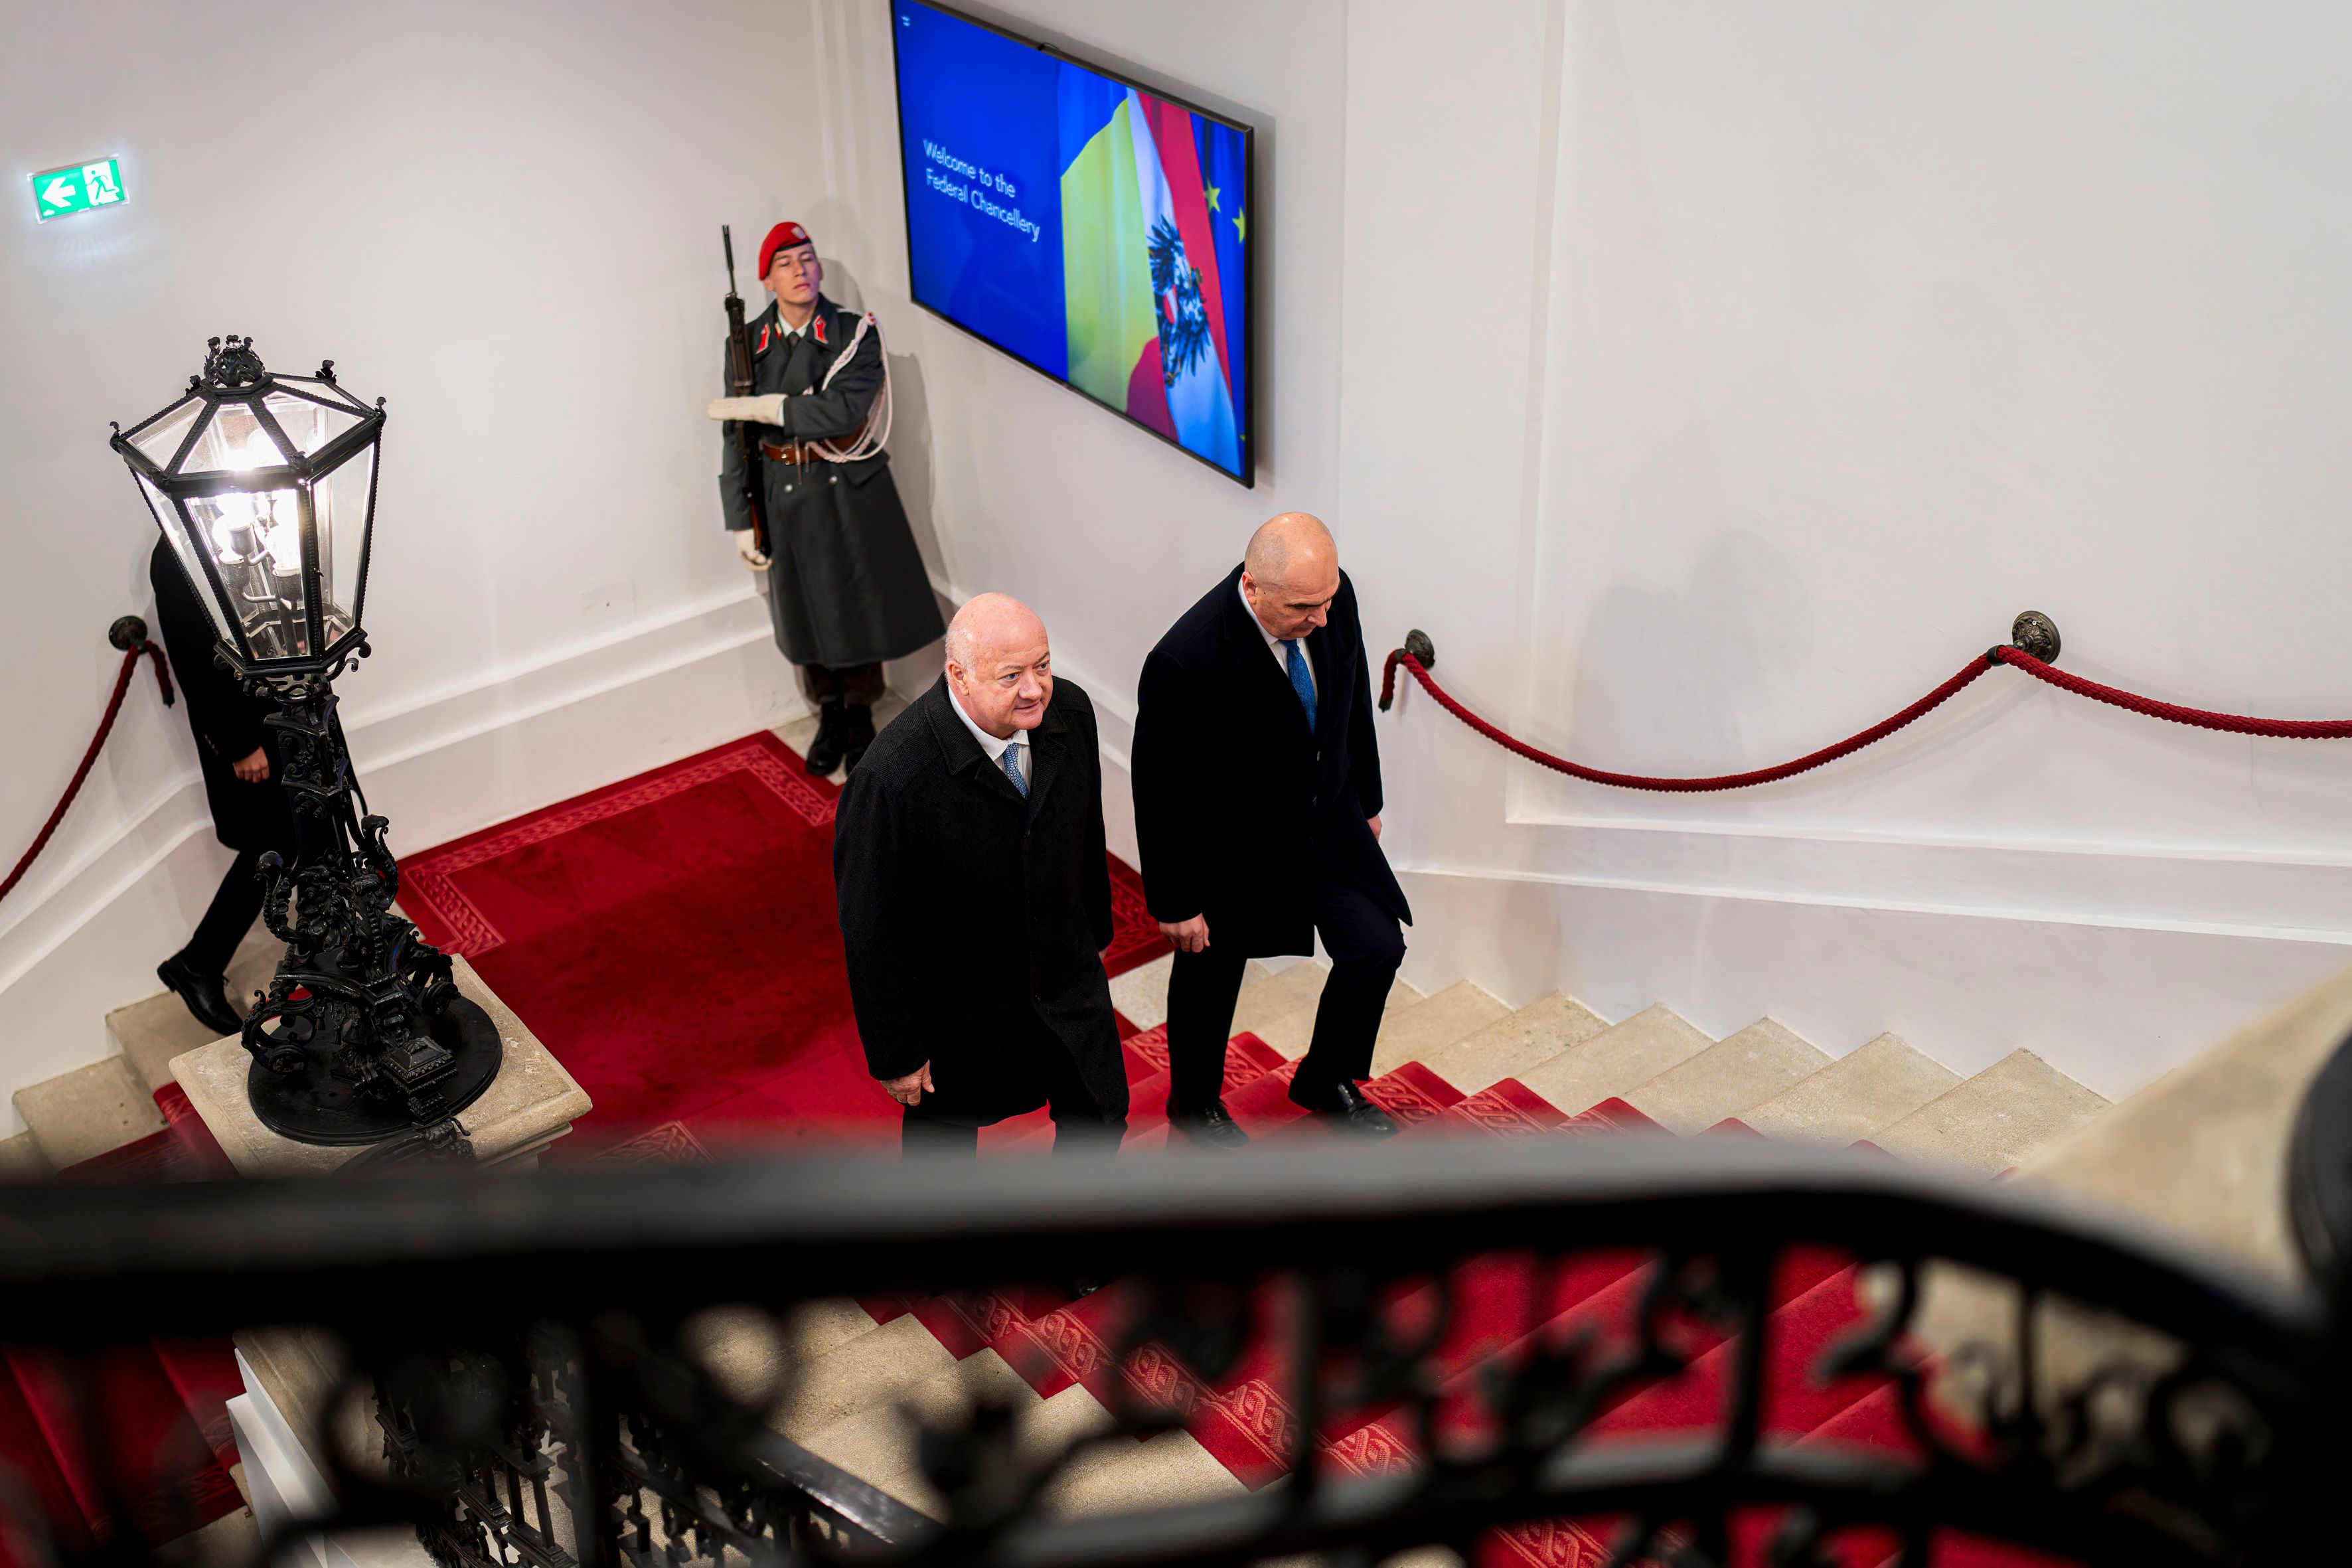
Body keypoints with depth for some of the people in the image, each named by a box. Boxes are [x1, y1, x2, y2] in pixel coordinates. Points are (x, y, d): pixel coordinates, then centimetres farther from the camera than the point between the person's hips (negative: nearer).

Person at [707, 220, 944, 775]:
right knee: (808, 611, 13)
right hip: (786, 496, 2)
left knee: (859, 605, 8)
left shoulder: (855, 333, -9)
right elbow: (737, 441, 0)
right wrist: (741, 522, -1)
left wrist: (762, 406, -24)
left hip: (851, 492, -2)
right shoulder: (749, 343, -2)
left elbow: (844, 411, -24)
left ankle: (860, 715, 28)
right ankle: (830, 715, 32)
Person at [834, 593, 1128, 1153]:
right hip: (957, 1009, -5)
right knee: (946, 1129, 23)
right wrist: (895, 1053, -15)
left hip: (1066, 976, 5)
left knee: (1102, 1114, 24)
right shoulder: (893, 778, -35)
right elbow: (871, 930, -23)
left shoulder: (1069, 711, -17)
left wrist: (1096, 932, 16)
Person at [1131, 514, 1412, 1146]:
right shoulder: (1187, 661, -36)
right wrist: (1175, 902, -14)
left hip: (1326, 817, 5)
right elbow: (1161, 791, -23)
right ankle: (1194, 1104, 46)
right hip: (1229, 845, -5)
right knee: (1210, 980, 17)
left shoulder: (1333, 594, -18)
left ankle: (1325, 1081, 35)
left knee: (1377, 948, 7)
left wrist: (1366, 800, 13)